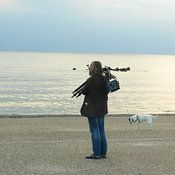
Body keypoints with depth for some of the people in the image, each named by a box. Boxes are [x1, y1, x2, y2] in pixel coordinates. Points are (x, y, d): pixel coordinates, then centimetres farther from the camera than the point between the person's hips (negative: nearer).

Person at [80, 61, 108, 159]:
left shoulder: (91, 80, -18)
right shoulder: (104, 79, 3)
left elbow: (84, 91, -11)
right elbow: (106, 91, 10)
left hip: (92, 108, -7)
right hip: (102, 107, 7)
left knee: (94, 130, -2)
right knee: (101, 130, 14)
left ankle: (96, 153, 0)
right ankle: (103, 152, 18)